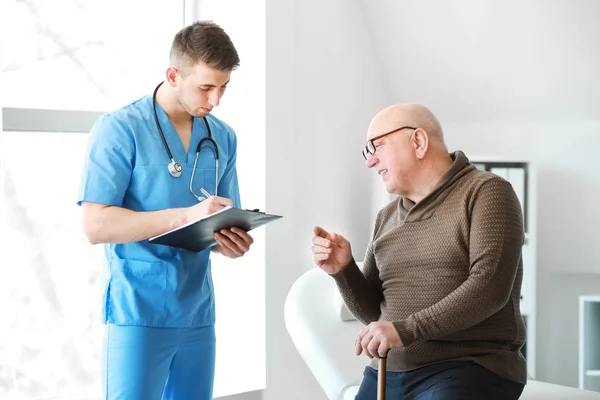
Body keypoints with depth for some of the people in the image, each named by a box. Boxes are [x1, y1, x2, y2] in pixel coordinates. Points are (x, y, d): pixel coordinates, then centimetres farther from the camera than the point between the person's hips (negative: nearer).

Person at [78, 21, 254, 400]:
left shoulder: (224, 138, 9)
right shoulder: (120, 129, -9)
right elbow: (96, 225, -16)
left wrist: (231, 241, -8)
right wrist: (186, 215, -25)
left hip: (197, 312, 6)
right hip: (139, 312, -5)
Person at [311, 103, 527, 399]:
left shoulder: (485, 193, -3)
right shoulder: (387, 217, 16)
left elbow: (489, 287, -16)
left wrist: (405, 329, -21)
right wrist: (343, 270, -2)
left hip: (469, 368, -5)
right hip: (387, 374, 6)